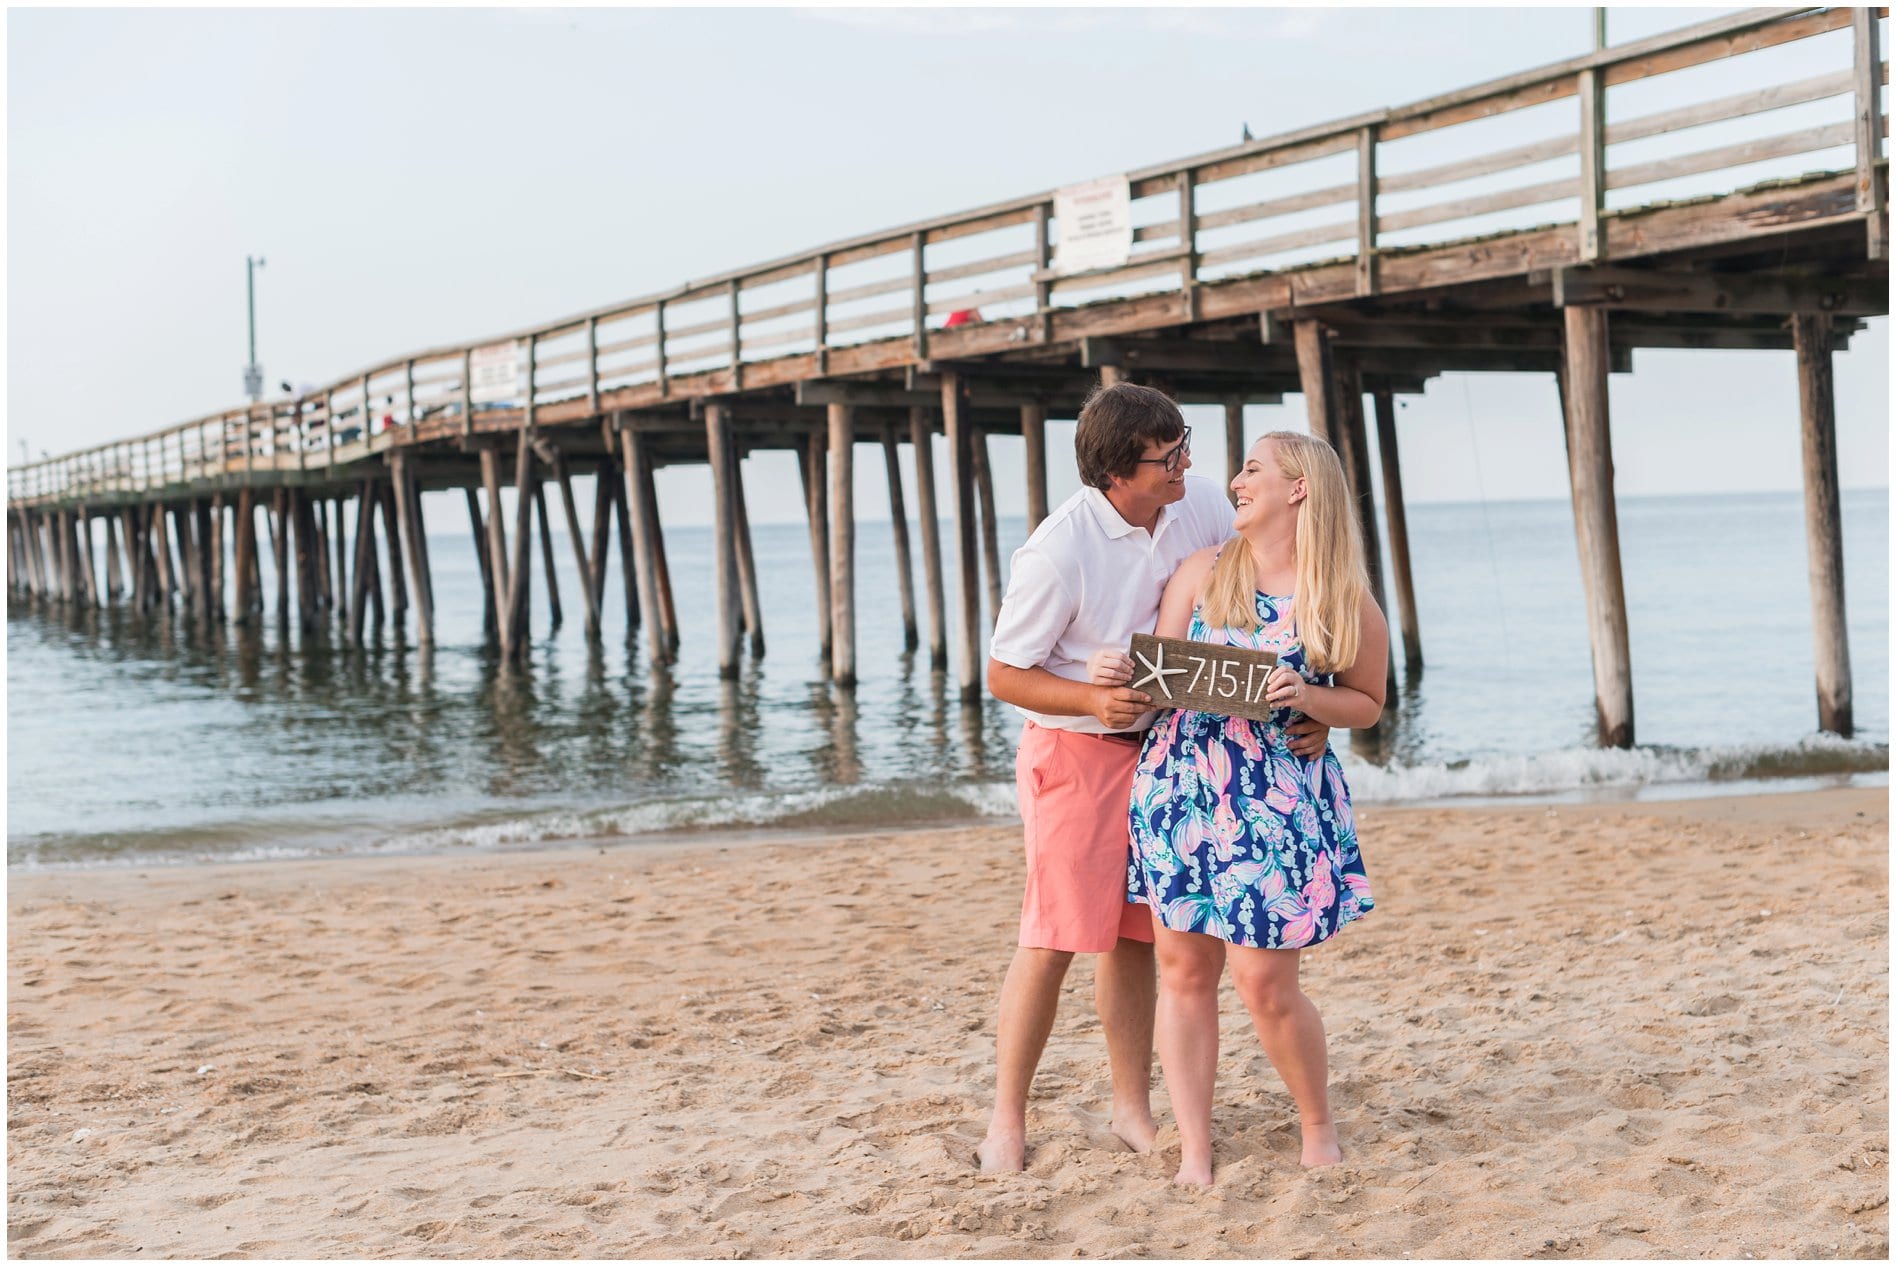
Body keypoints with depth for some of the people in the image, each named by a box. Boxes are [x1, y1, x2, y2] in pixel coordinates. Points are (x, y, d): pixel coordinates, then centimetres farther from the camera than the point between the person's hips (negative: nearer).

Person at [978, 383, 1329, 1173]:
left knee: (1134, 933, 10)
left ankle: (1133, 1108, 20)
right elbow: (1003, 675, -13)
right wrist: (1095, 701, -28)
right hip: (1074, 752, -5)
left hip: (1165, 745, 5)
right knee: (1053, 936, -6)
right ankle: (1007, 1121, 4)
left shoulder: (1203, 506, -6)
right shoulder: (1058, 552, -22)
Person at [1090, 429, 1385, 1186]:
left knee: (1265, 984, -3)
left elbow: (1367, 703, 7)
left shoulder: (1345, 601, -1)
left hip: (1278, 801, -3)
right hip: (1182, 789, 3)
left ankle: (1318, 1128, 23)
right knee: (1182, 969, 3)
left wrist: (1307, 698, -12)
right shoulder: (1202, 572, 5)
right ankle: (1194, 1153, 13)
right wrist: (1119, 673, -18)